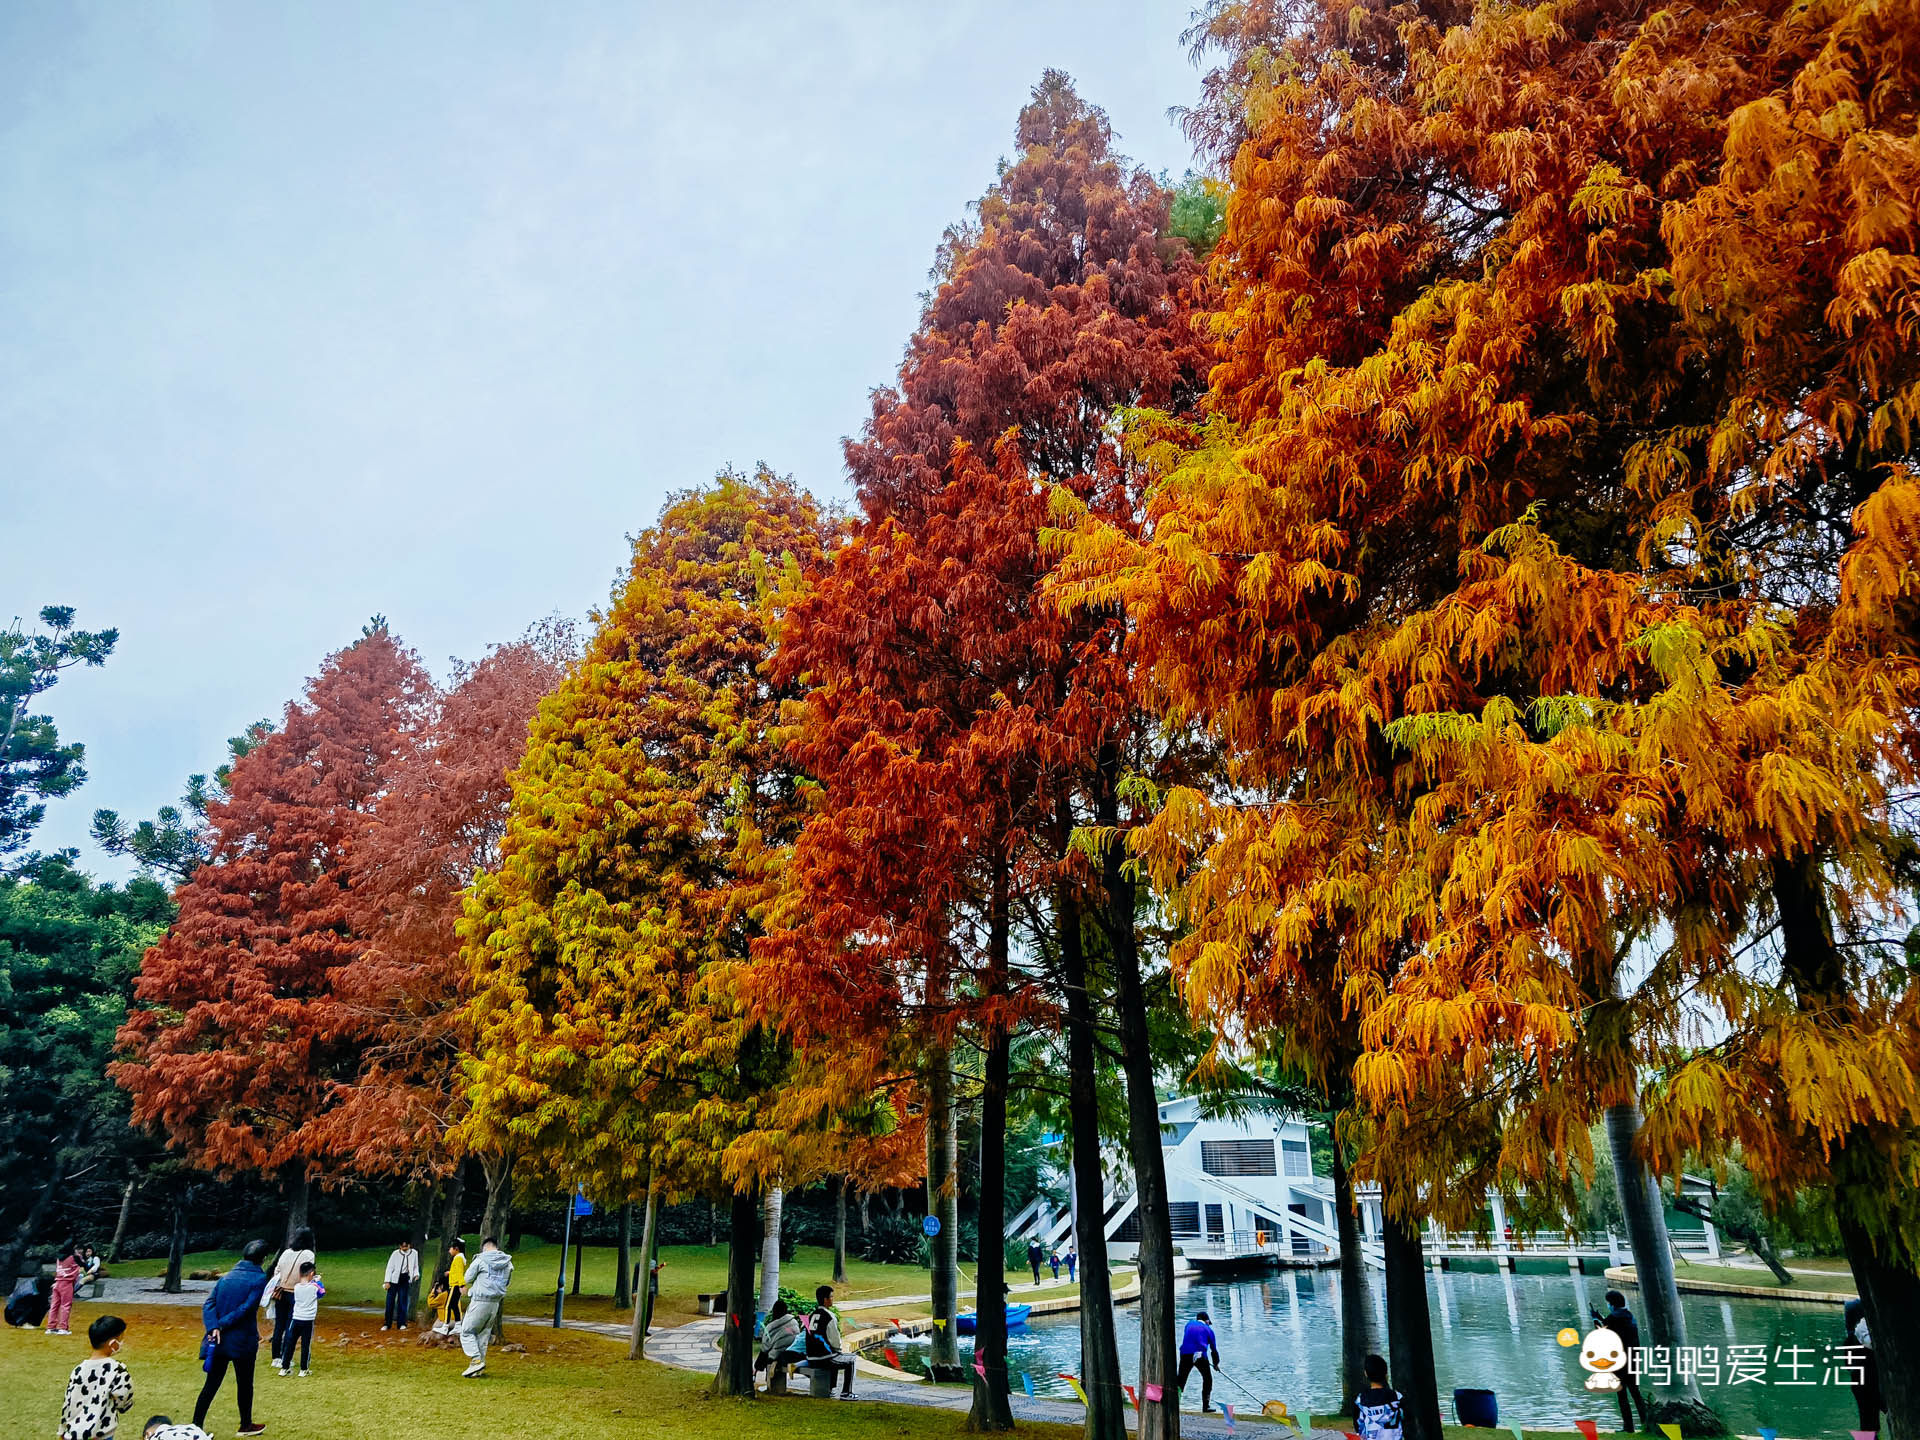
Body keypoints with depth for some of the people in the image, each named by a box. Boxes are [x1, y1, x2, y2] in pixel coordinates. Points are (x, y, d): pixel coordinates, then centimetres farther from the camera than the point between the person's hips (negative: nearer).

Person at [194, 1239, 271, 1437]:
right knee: (245, 1384, 12)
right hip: (243, 1342, -4)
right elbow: (246, 1308, -17)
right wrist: (222, 1325, -9)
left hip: (219, 1340, 4)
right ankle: (246, 1425, 26)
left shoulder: (227, 1276, 6)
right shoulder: (259, 1278, -10)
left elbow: (209, 1304, -4)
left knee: (211, 1384, 13)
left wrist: (213, 1327, -15)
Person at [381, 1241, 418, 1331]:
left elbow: (416, 1266, 12)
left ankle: (401, 1323, 8)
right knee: (390, 1302, 0)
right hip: (394, 1279, -1)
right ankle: (387, 1324, 11)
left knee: (402, 1302, 0)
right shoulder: (396, 1253, -7)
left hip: (405, 1280, 1)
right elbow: (389, 1267, -5)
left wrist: (416, 1274, -6)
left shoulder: (414, 1253, 2)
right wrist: (387, 1281, -10)